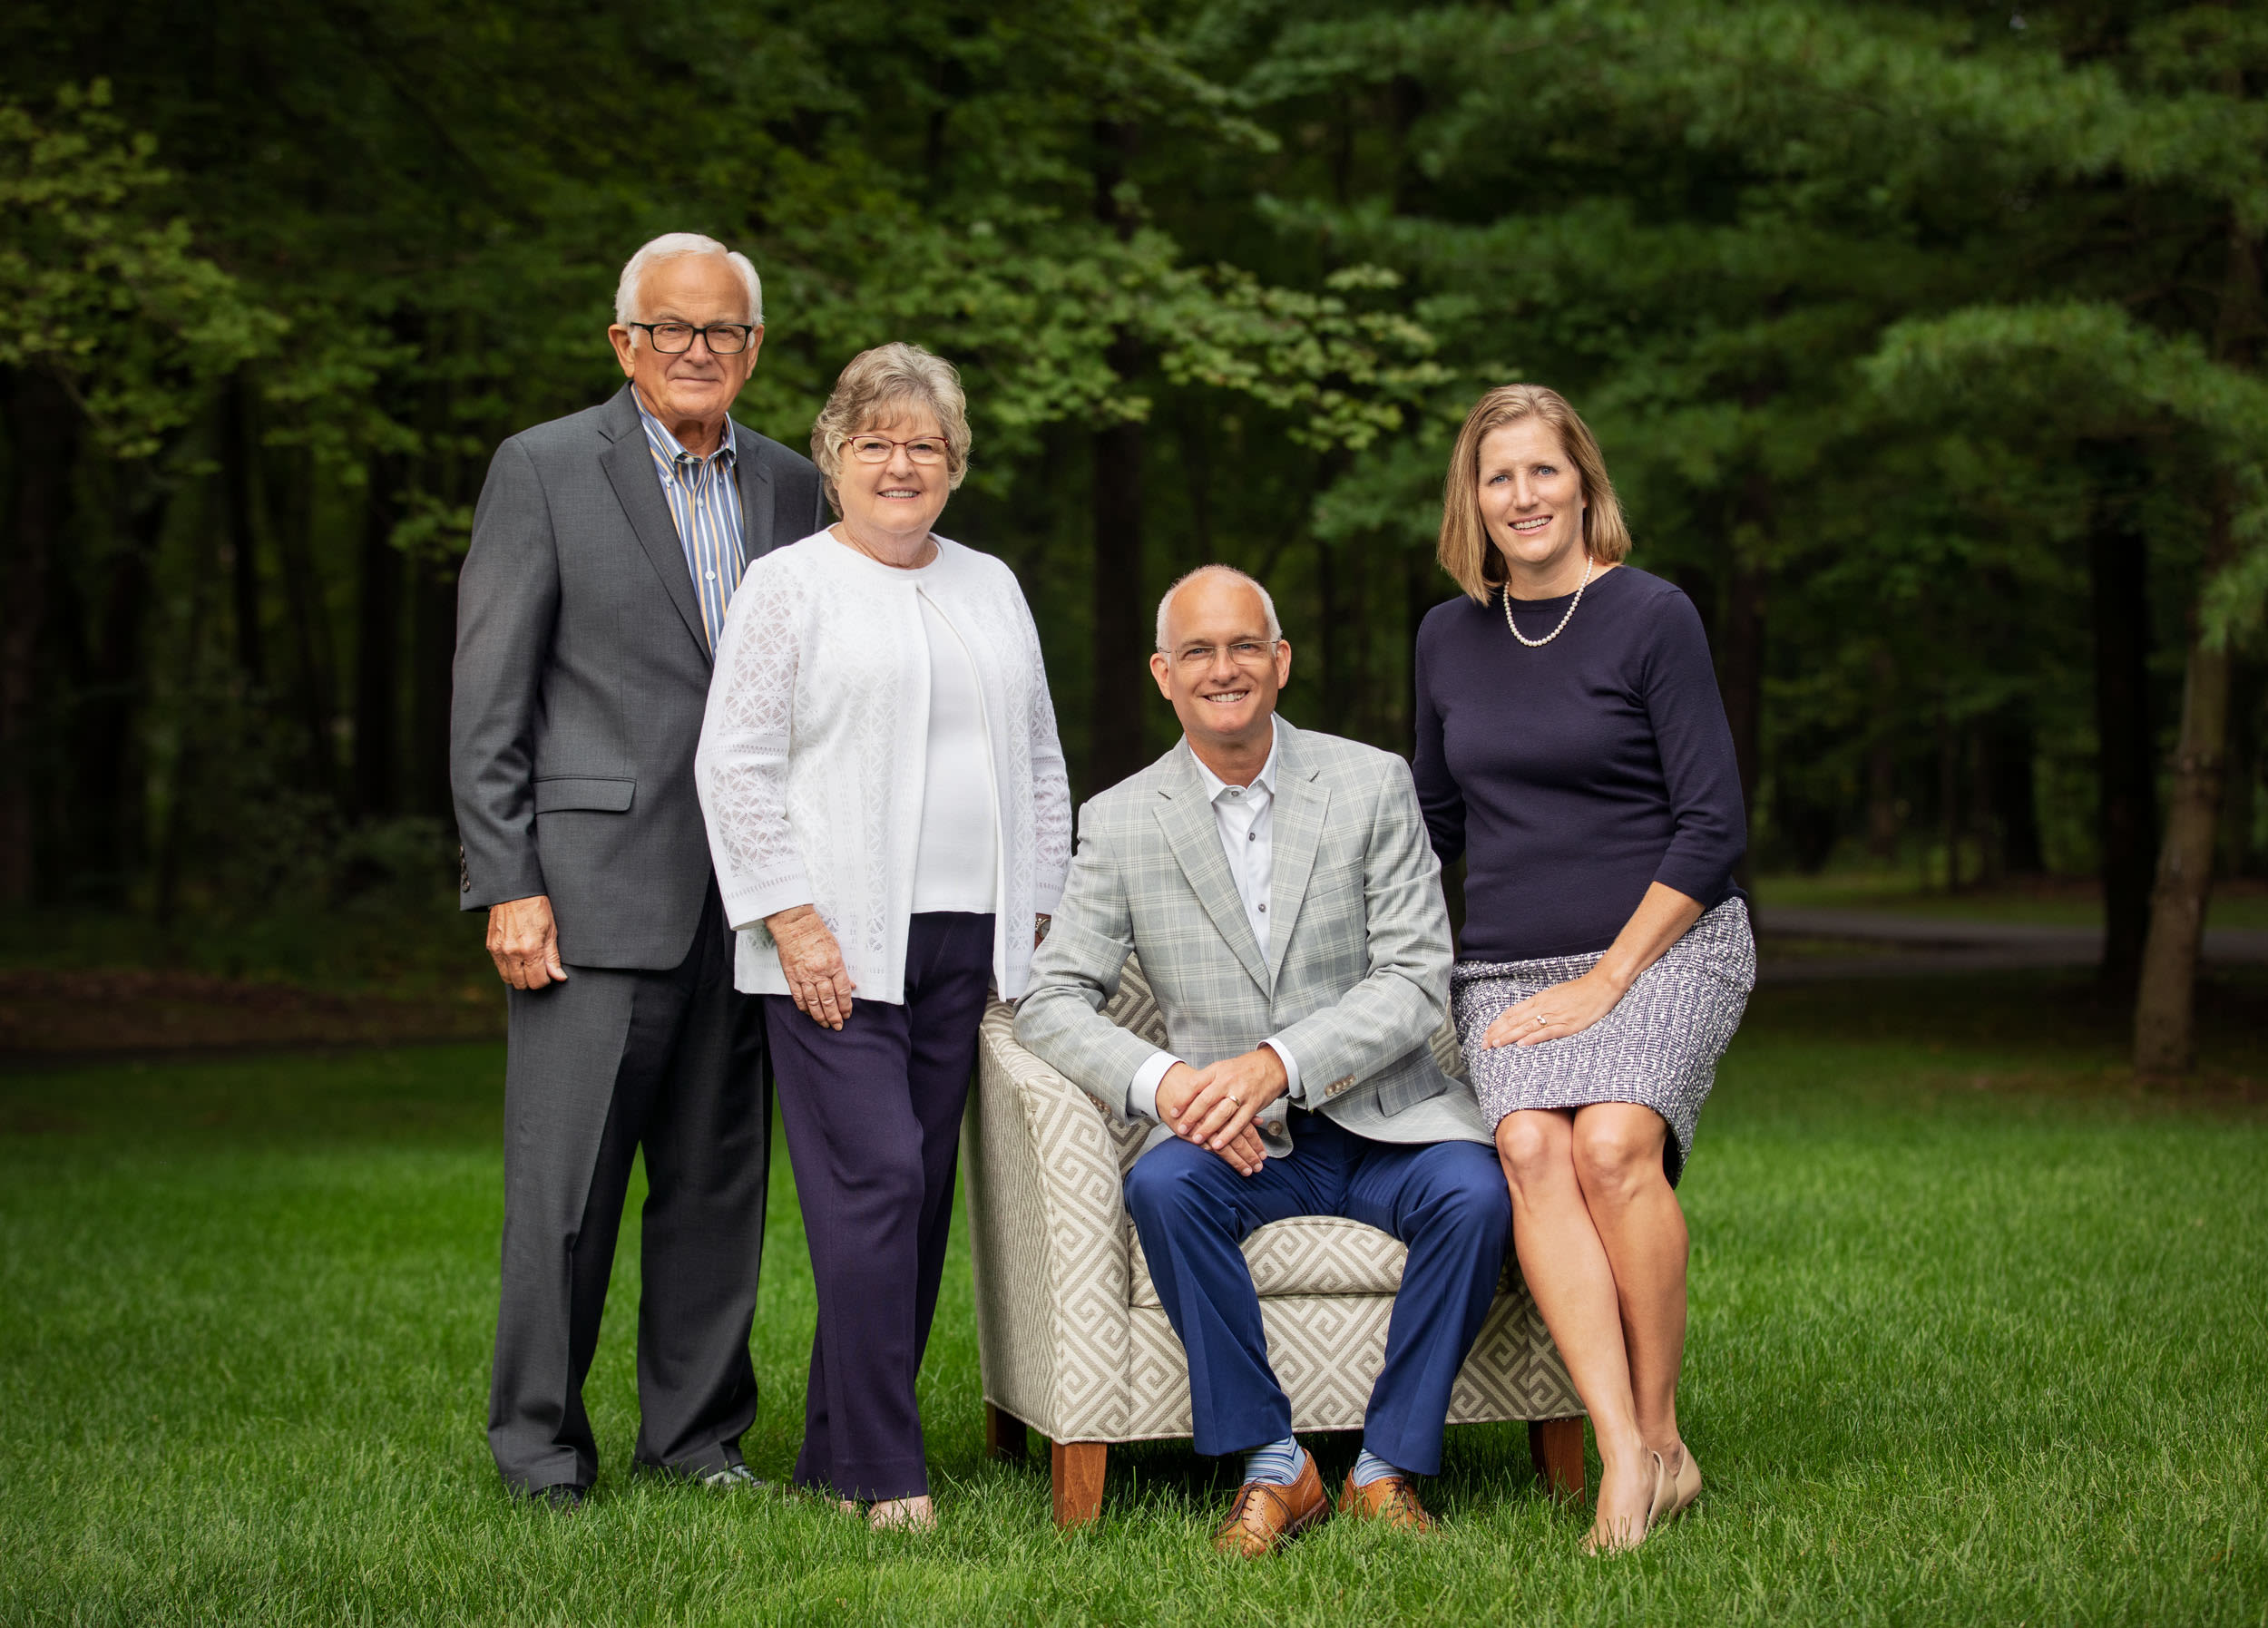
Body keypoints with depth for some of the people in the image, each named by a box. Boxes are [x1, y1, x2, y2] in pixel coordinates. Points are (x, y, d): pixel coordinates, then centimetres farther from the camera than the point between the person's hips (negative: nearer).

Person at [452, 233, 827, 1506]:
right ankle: (540, 1449, 10)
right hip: (596, 886, -4)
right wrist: (507, 886, -10)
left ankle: (700, 1433, 20)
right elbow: (489, 701, -3)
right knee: (566, 1184, -2)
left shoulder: (791, 489, 13)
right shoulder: (544, 471, -1)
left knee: (719, 1178, 9)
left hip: (746, 900, 4)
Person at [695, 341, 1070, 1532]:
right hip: (836, 944, -5)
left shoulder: (991, 589, 18)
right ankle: (886, 1474, -8)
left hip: (965, 943, 6)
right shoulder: (787, 586, 2)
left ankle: (836, 1456, 13)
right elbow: (737, 764, -5)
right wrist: (792, 919, -13)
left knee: (923, 1190, 5)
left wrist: (1036, 917, 13)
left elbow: (1037, 762, 21)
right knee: (873, 1182, -12)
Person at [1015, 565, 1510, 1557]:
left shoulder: (1372, 785, 0)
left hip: (1382, 1118, 0)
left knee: (1473, 1192, -30)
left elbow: (1416, 980, -6)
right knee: (1161, 1186, -31)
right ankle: (1269, 1464, -19)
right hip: (1239, 1143, 0)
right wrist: (1162, 1082, -20)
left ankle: (1389, 1466, -15)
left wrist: (1279, 1061, -22)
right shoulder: (1119, 823, 3)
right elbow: (1052, 1000, 0)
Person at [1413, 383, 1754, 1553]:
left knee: (1612, 1144, -29)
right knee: (1529, 1146, -25)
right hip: (1508, 967, 3)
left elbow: (1713, 824, -6)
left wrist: (1608, 979, -11)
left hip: (1665, 946, -3)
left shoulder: (1649, 616, -3)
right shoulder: (1449, 637, 12)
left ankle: (1660, 1432, -15)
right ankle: (1626, 1455, -30)